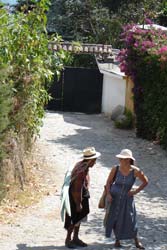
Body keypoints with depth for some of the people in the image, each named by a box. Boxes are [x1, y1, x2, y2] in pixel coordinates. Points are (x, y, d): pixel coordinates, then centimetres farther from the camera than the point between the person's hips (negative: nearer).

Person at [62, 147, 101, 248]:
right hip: (75, 198, -9)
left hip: (83, 197, 9)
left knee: (79, 218, 17)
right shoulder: (81, 171, -30)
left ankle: (76, 238, 28)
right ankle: (68, 239, 16)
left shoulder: (83, 166, 0)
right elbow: (77, 189, -26)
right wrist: (78, 204, -20)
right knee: (74, 220, 2)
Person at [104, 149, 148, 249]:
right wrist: (108, 194, -12)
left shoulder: (135, 171, -19)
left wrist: (136, 191, -7)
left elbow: (145, 182, -3)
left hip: (127, 198, -1)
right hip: (114, 197, 1)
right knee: (114, 219, 8)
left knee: (130, 219, -3)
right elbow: (109, 182, -2)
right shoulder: (115, 169, -15)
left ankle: (136, 241, 12)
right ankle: (117, 239, 26)